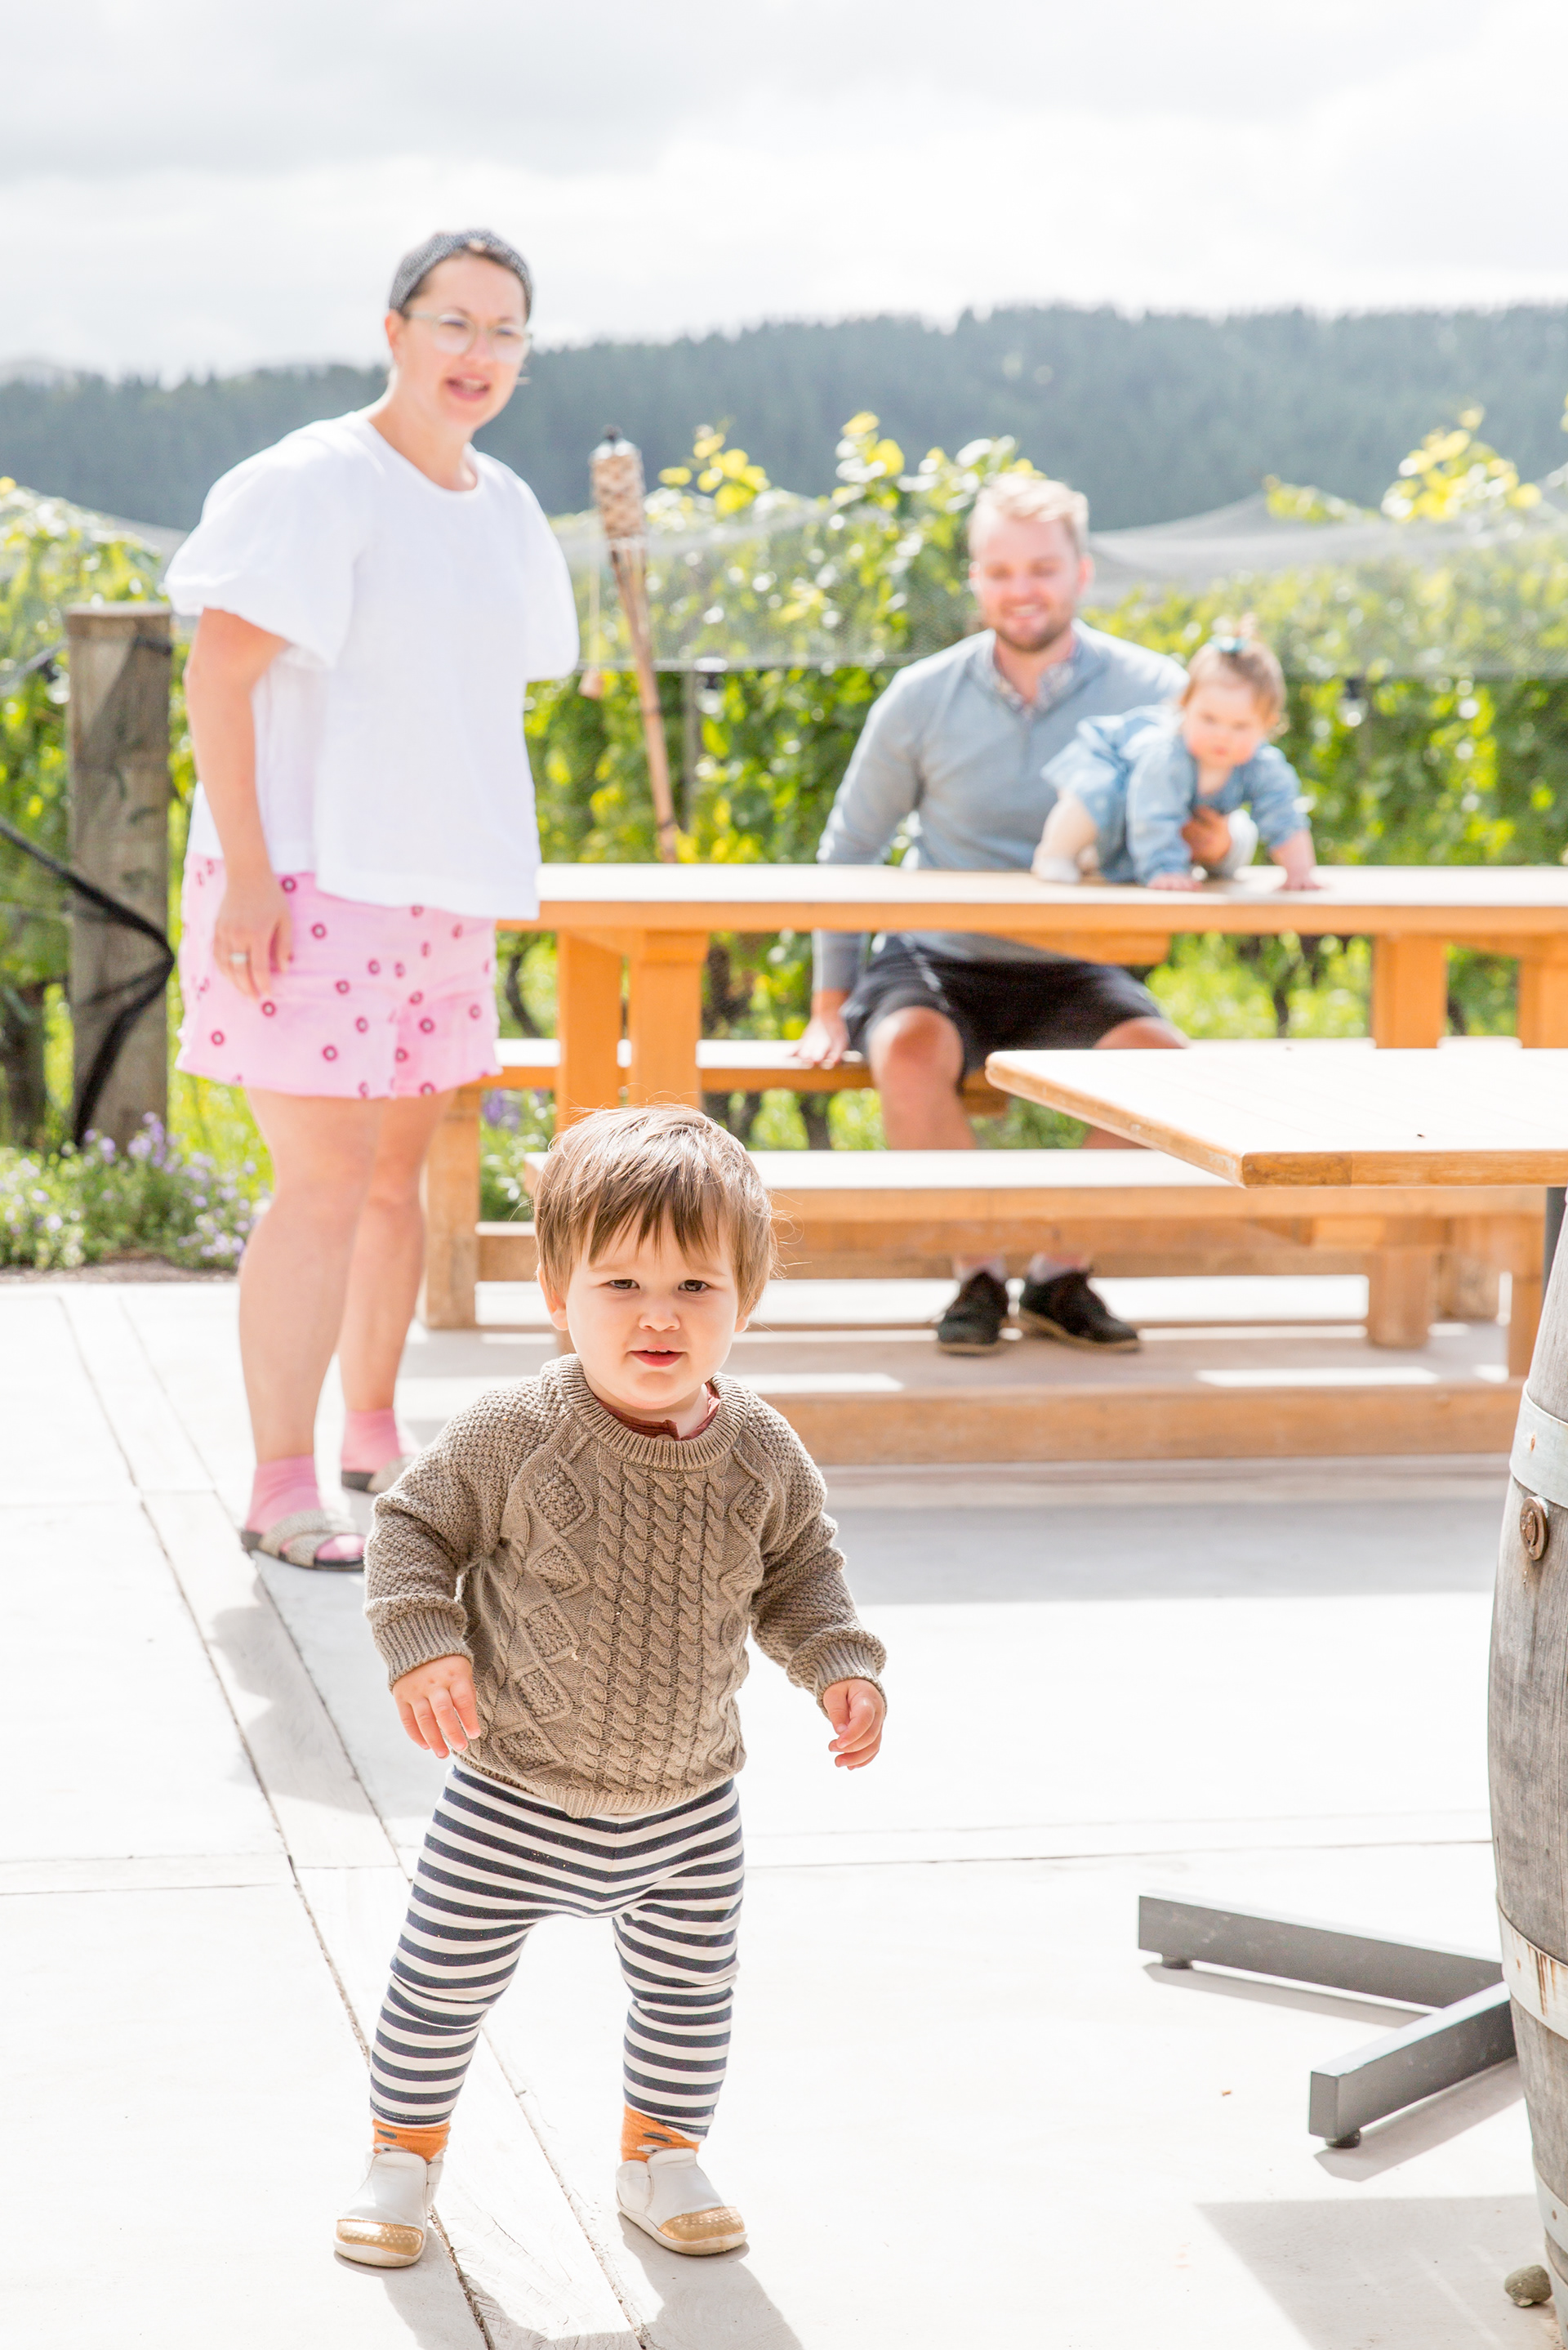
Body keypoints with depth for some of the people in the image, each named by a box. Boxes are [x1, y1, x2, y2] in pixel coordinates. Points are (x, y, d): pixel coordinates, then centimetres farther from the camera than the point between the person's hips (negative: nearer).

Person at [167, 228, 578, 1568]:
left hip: (441, 891, 7)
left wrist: (489, 879, 19)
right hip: (311, 886, -7)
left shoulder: (504, 510, 12)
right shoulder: (314, 487, -11)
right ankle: (281, 1492, -5)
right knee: (326, 1182, -11)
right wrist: (244, 873, -20)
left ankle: (374, 1436, 30)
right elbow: (219, 676, -15)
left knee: (398, 1169, 15)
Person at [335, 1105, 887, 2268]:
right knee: (444, 1986, 8)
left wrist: (840, 1662, -8)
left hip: (690, 1807, 3)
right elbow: (417, 1527, -8)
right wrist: (424, 1644, -22)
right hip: (516, 1798, -2)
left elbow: (799, 1569, 6)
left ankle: (663, 2154, 40)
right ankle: (405, 2154, 31)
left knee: (691, 1992, 17)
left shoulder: (761, 1452, -9)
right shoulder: (513, 1436, -19)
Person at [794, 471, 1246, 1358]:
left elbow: (1220, 829, -1)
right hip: (938, 962, 0)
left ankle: (1063, 1274, -11)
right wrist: (830, 1005, 4)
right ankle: (979, 1274, -16)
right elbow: (850, 849, 7)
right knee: (910, 1052, -34)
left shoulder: (1149, 691, -3)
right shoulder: (923, 700, -2)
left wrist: (1221, 846, -27)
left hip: (1073, 974, 1)